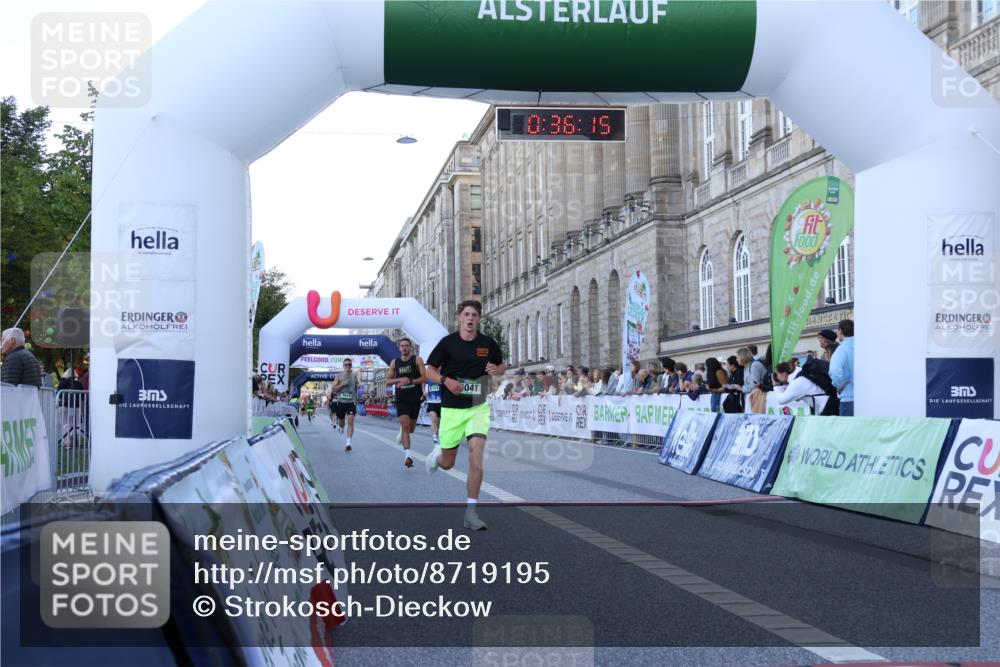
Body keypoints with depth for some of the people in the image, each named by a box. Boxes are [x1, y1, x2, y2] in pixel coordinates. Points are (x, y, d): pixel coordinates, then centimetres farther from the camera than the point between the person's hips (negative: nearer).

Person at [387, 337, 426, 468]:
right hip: (401, 399, 0)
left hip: (415, 398, 0)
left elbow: (424, 378, -7)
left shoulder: (417, 360, -1)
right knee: (405, 425, -15)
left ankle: (402, 431, 49)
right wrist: (400, 380, -10)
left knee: (411, 428, 12)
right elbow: (388, 380, 8)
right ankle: (407, 455, -19)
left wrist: (409, 381, -18)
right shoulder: (394, 362, 7)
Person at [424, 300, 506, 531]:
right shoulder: (447, 342, -5)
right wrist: (446, 380, -18)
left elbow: (502, 365, 15)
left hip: (478, 407, 1)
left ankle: (471, 510, -9)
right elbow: (430, 371, 1)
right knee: (447, 463, 8)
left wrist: (496, 369, -8)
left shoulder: (488, 343, 0)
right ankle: (437, 453, 48)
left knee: (476, 452, -18)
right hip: (452, 408, -1)